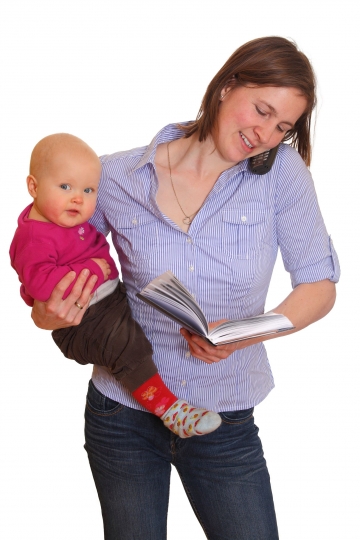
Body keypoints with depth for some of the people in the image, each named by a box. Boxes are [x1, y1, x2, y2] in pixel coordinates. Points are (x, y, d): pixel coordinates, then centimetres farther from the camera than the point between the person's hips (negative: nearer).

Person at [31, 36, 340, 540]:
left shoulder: (282, 171, -11)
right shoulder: (118, 178, -10)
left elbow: (319, 283, -7)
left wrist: (247, 334, -25)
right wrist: (49, 315, -21)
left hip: (225, 422, 0)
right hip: (122, 416, 1)